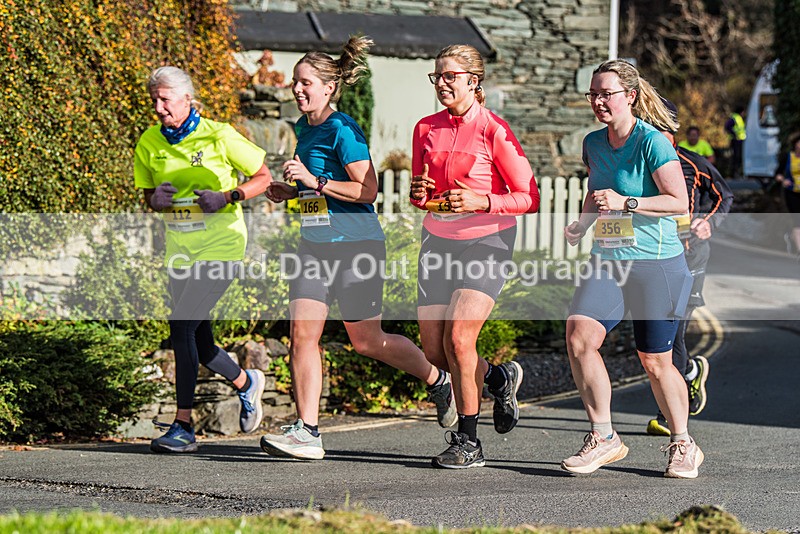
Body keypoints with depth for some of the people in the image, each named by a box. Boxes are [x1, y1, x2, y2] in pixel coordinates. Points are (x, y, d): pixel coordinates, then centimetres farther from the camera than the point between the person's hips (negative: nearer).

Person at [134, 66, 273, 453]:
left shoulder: (218, 136, -9)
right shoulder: (149, 143, 4)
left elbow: (263, 177, -1)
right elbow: (149, 196, 16)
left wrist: (227, 197, -16)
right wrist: (156, 200, -8)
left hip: (220, 245, -6)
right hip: (180, 249, 6)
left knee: (183, 326, -19)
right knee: (199, 344, 10)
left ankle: (183, 426, -14)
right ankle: (246, 383, 42)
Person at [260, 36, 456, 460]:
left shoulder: (343, 130, -14)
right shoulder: (304, 129, 12)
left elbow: (367, 189, -19)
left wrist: (313, 181, -22)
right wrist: (291, 191, 8)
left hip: (355, 245, -8)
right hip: (314, 246, 8)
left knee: (366, 340, 1)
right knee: (302, 333, -4)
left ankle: (439, 381, 23)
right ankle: (306, 432, -3)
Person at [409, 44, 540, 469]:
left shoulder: (493, 130, -11)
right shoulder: (426, 129, 6)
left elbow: (529, 199, -9)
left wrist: (482, 201, -22)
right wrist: (419, 193, -6)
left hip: (486, 241, -6)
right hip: (438, 240, 6)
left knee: (458, 338, -18)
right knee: (434, 351, 2)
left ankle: (468, 441, -5)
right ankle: (497, 378, 32)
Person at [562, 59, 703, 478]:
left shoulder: (652, 142, -12)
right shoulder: (593, 144, 9)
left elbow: (679, 202, -16)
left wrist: (625, 202, -24)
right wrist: (582, 223, 8)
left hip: (656, 263, -6)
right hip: (607, 262, 6)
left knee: (655, 362, 2)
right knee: (579, 336, -15)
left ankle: (682, 446, 24)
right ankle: (603, 438, -4)